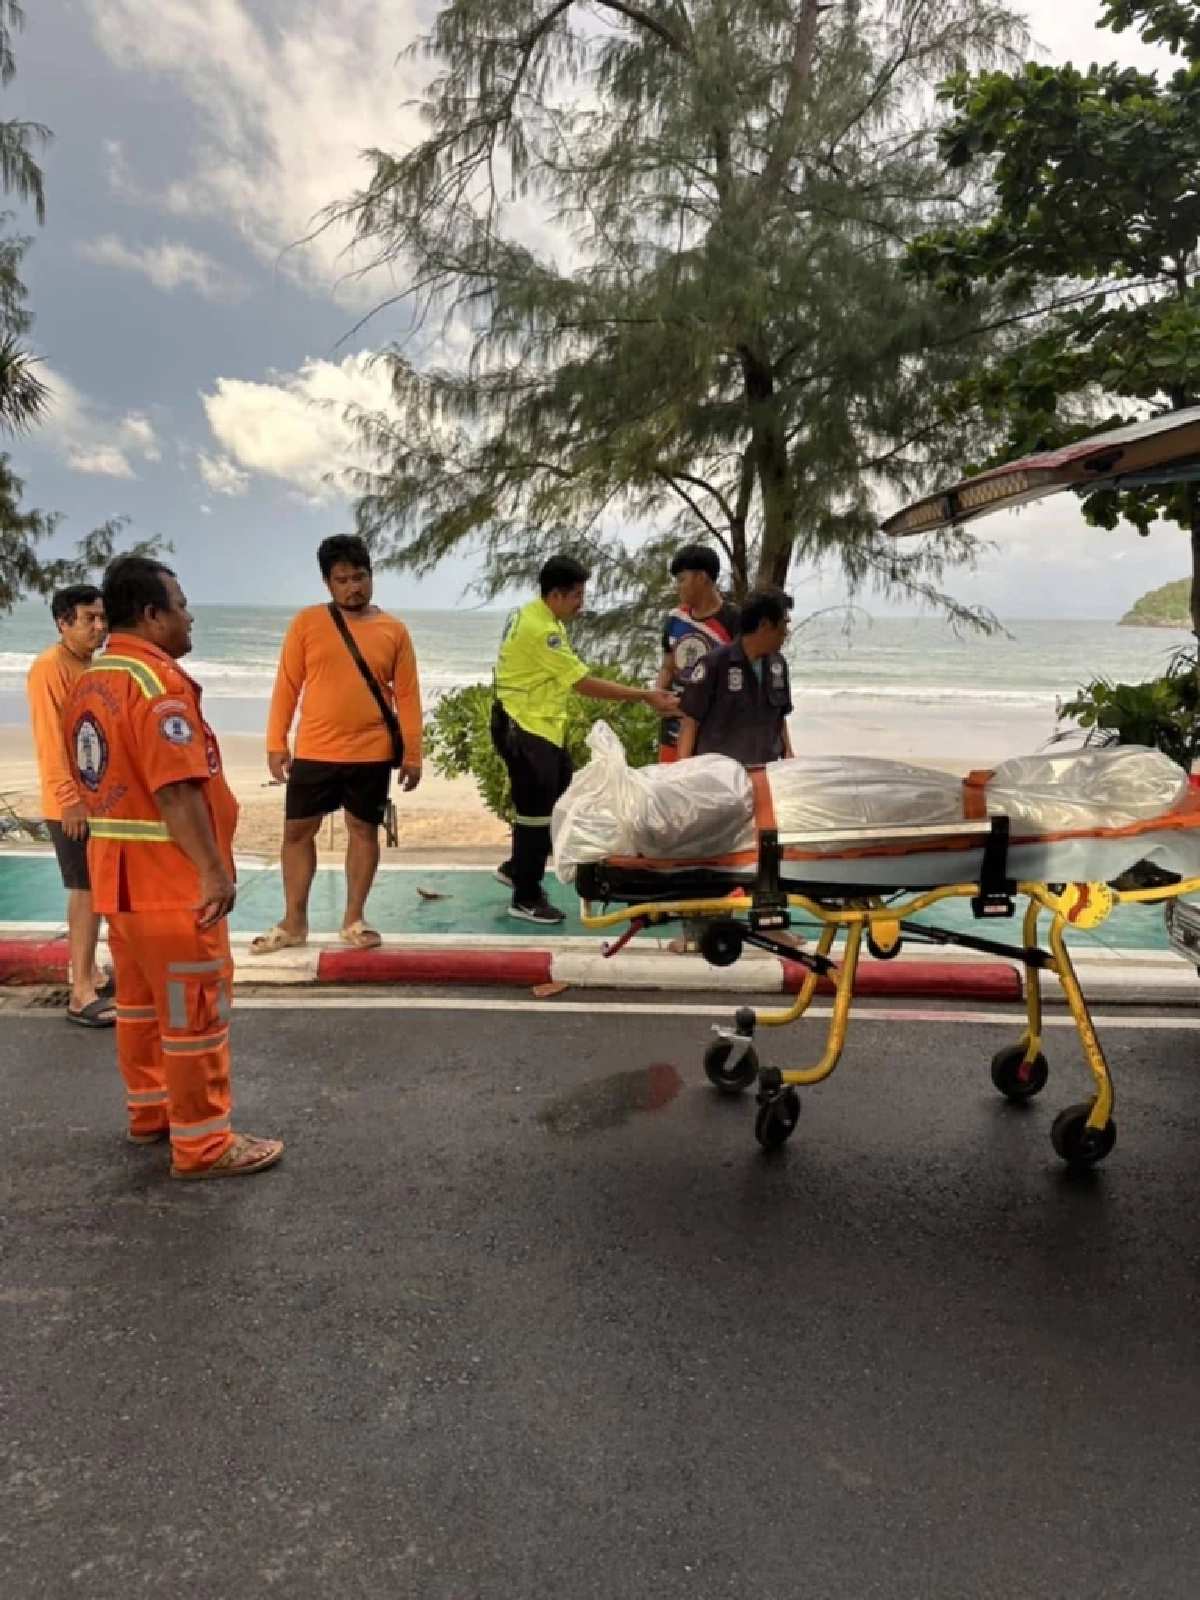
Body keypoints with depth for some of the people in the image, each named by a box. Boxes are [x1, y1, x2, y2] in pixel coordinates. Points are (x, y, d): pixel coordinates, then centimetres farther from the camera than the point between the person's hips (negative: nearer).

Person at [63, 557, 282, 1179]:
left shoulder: (88, 683, 11)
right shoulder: (158, 682, -20)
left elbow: (97, 779, 16)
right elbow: (176, 790, -26)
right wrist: (214, 870, -23)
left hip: (117, 872, 10)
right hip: (170, 879, -10)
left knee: (140, 1001, 20)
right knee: (194, 1013, 0)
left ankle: (149, 1112, 34)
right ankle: (202, 1145, 9)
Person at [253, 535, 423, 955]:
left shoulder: (393, 630, 1)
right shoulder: (307, 622, 0)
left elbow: (407, 696, 2)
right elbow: (287, 686, 2)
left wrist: (412, 753, -1)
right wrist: (276, 742, -2)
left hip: (371, 754, 0)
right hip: (313, 752, 0)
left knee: (363, 831, 8)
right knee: (297, 831, 6)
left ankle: (354, 920, 22)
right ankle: (294, 922, 21)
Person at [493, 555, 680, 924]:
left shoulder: (537, 617, 9)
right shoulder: (540, 630, -24)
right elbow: (584, 683, -25)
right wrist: (646, 696, -22)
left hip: (542, 727, 10)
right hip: (524, 731, -10)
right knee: (536, 811, -3)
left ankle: (517, 869, 30)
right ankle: (526, 899, 9)